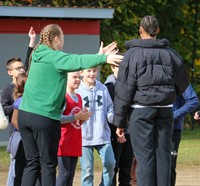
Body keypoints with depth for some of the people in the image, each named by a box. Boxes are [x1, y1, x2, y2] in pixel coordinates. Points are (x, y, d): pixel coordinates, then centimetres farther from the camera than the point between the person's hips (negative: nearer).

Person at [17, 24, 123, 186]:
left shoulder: (39, 56, 16)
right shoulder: (54, 56, -9)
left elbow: (70, 62, 16)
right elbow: (77, 61, -27)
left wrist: (98, 56, 14)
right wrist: (103, 58, -34)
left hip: (25, 115, 7)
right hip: (45, 117, -7)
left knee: (32, 163, 9)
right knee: (48, 165, 0)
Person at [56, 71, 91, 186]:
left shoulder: (79, 98, 16)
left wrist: (84, 117, 3)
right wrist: (76, 117, -17)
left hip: (75, 143, 8)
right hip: (64, 142, -8)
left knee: (71, 176, 8)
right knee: (64, 174, -10)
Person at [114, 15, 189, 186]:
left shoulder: (133, 54, -5)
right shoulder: (170, 53, 6)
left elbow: (124, 90, -6)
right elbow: (183, 83, 15)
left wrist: (119, 121, -1)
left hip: (141, 110, -3)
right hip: (165, 110, 3)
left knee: (145, 157, -3)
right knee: (163, 155, 6)